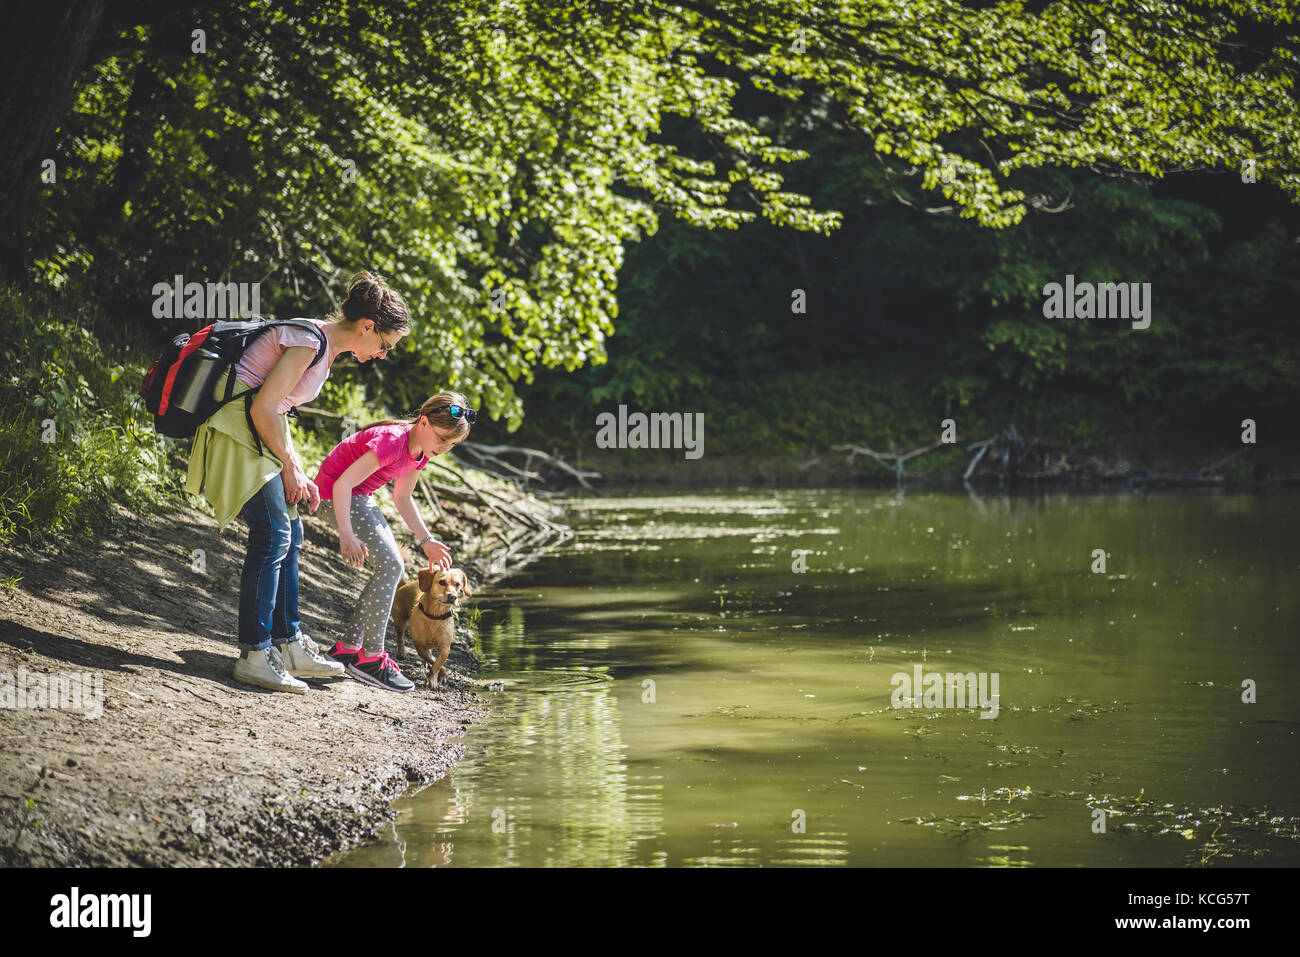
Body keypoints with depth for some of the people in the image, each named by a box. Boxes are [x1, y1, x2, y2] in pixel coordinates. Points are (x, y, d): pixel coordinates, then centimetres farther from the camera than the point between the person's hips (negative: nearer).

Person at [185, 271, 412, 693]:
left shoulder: (327, 347, 14)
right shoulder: (311, 342, -17)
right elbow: (263, 407, -20)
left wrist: (298, 475, 11)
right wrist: (289, 467, -10)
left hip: (258, 435, 11)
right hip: (237, 427, -11)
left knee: (289, 535, 12)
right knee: (273, 535, -13)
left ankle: (289, 645, 19)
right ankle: (254, 654, -11)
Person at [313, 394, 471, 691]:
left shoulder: (420, 451, 0)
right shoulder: (393, 442, -28)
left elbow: (402, 498, 14)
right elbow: (343, 484, -30)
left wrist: (426, 541, 11)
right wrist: (346, 534, -35)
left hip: (359, 496, 10)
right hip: (335, 492, -10)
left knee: (391, 567, 6)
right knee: (391, 565, -17)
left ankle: (348, 647, 10)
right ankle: (371, 657, -14)